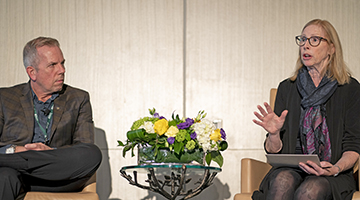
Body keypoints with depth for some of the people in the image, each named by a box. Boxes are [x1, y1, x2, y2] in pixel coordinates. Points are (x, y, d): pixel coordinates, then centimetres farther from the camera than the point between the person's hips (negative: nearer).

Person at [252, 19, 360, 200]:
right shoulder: (287, 88, 13)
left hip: (333, 177, -2)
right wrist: (273, 134, -14)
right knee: (283, 181, -34)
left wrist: (336, 168, -19)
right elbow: (275, 151, 10)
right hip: (291, 169, 2)